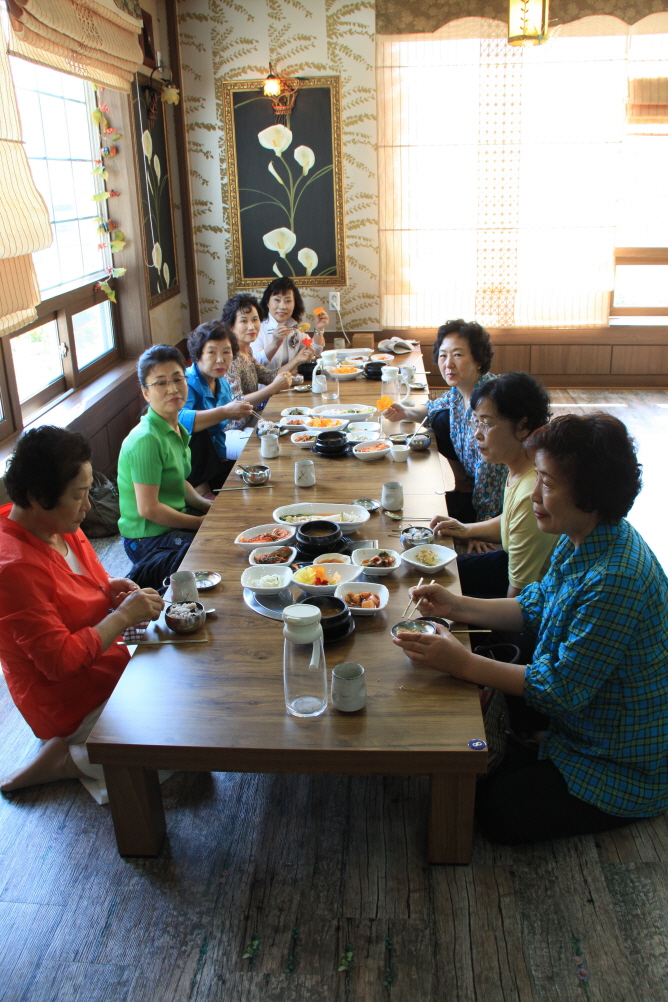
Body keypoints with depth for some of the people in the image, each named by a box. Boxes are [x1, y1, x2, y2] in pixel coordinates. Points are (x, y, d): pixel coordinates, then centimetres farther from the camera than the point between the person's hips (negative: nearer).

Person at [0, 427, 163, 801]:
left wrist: (107, 590, -3)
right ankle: (68, 758, 2)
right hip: (74, 699, -9)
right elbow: (60, 660, -28)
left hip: (106, 663, 9)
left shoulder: (59, 527, -1)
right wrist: (123, 616, -21)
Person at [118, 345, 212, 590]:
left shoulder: (176, 429, 5)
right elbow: (148, 509, -23)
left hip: (174, 520, 9)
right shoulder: (146, 440, -23)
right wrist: (201, 522, -14)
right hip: (151, 539, -9)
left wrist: (205, 504, 0)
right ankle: (145, 575, -1)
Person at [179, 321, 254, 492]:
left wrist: (222, 459, 5)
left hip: (210, 461, 7)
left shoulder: (223, 385, 6)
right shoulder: (187, 383, -19)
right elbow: (179, 419, -41)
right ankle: (200, 489, -20)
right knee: (197, 429, -33)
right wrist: (225, 412, -47)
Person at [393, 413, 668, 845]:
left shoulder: (616, 581, -37)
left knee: (501, 812, -6)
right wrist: (456, 606, -6)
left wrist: (464, 663, -28)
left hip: (625, 761, -9)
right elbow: (535, 608, 5)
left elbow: (561, 689, -30)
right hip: (579, 702, 9)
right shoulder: (580, 539, -8)